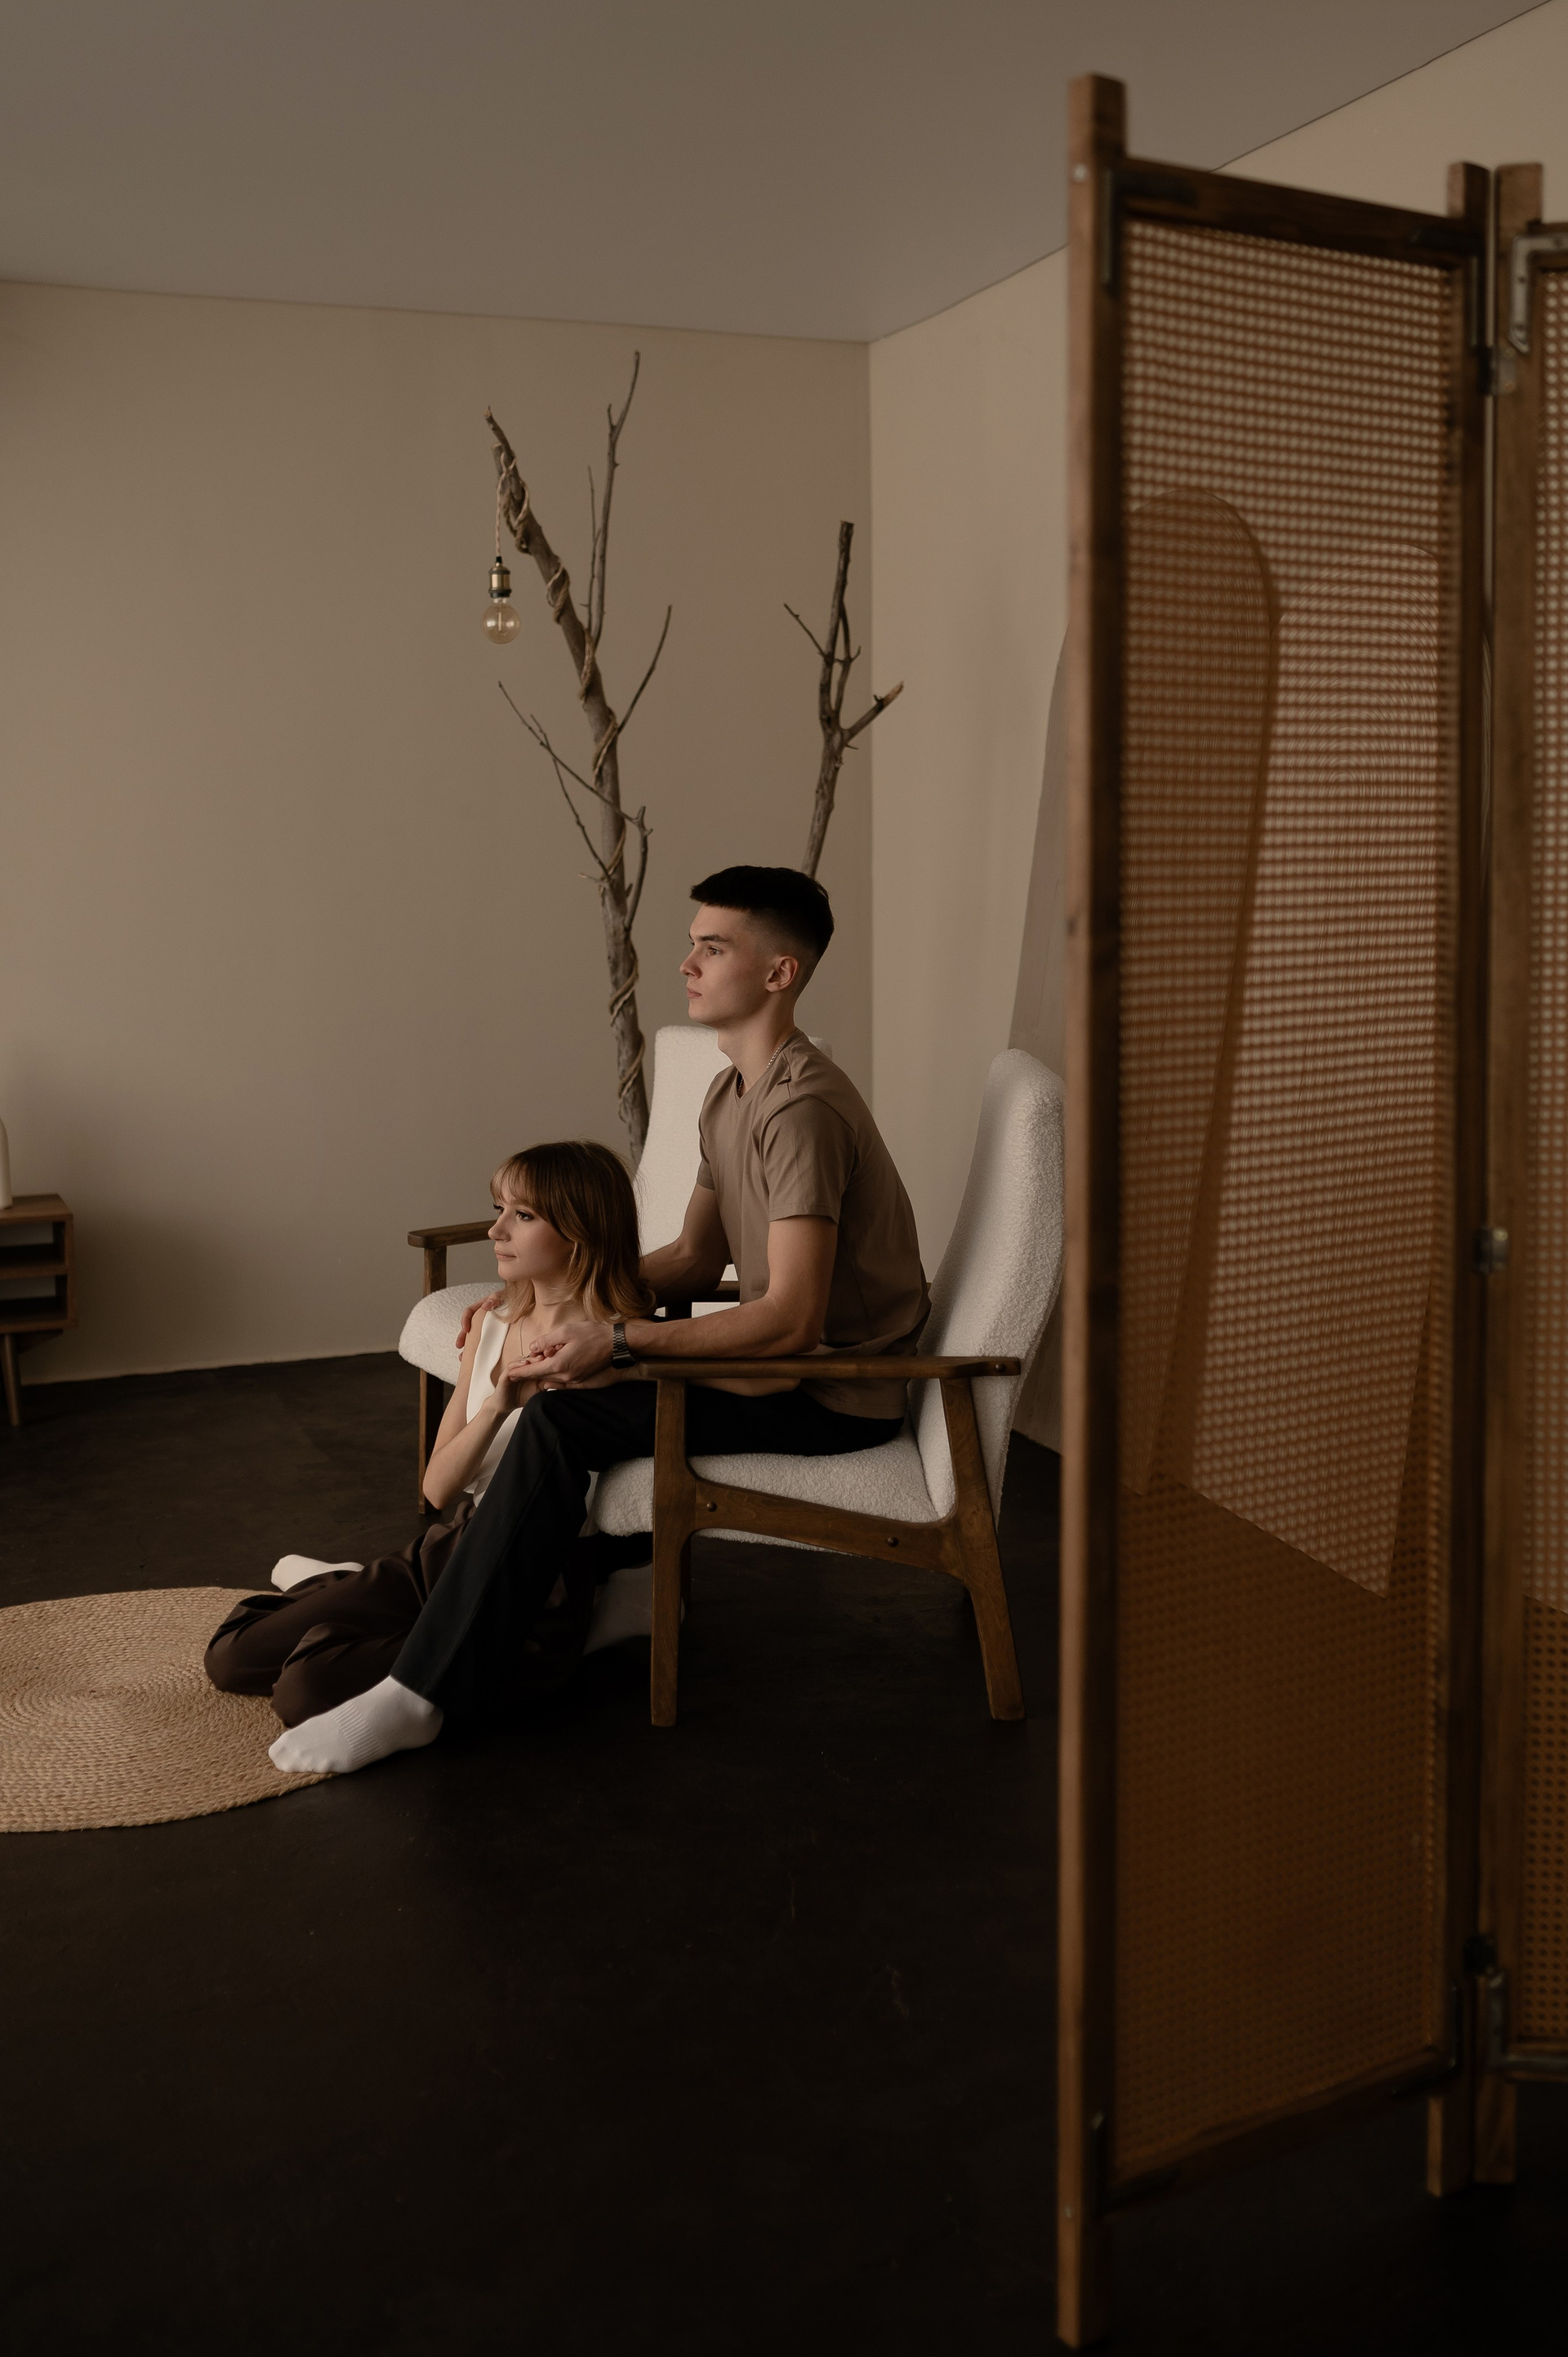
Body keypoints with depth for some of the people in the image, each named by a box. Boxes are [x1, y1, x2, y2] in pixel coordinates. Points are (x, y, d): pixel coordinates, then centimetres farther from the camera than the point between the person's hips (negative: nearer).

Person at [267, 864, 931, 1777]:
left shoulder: (803, 1110, -23)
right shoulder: (731, 1096, 11)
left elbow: (791, 1318, -29)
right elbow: (696, 1260, 15)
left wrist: (617, 1342, -28)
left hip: (834, 1392, -10)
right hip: (783, 1355, 10)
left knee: (566, 1413, -22)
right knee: (562, 1357, 12)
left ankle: (425, 1693, -18)